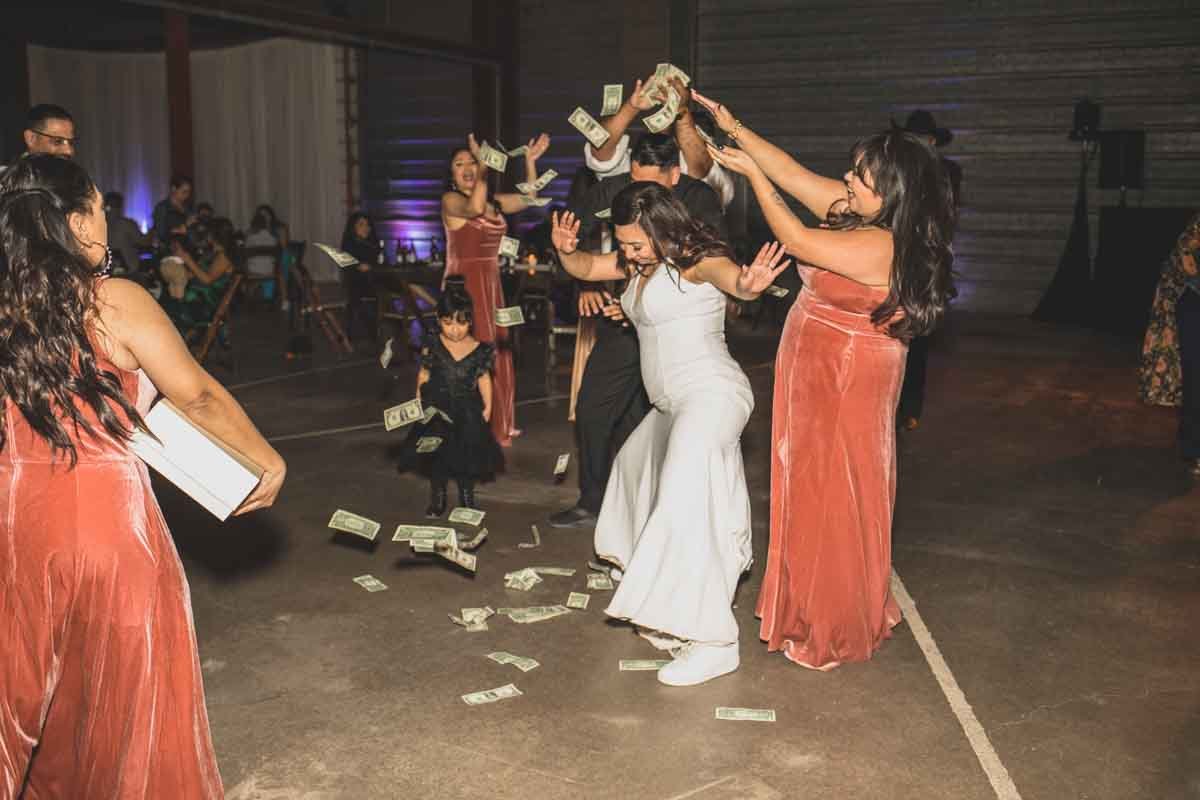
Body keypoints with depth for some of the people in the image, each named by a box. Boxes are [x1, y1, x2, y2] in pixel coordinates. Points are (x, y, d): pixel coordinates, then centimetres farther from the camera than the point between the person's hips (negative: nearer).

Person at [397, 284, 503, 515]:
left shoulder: (479, 349, -6)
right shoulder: (432, 346, -7)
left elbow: (484, 378, 2)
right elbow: (423, 375, 0)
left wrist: (487, 406, -2)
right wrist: (420, 403, -3)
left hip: (468, 411, 1)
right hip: (437, 410, -1)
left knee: (468, 453, 10)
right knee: (437, 455, 6)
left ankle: (467, 496, 29)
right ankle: (437, 498, 21)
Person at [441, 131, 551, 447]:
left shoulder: (492, 201, 14)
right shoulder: (450, 200, -9)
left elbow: (528, 199, 16)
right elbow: (474, 208, -30)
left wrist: (530, 160, 9)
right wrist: (485, 165, -31)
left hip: (491, 284, 8)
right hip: (464, 285, -8)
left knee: (497, 354, 13)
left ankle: (499, 426, 25)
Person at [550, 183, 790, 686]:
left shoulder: (694, 259, -16)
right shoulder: (639, 264, 11)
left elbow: (723, 270, -38)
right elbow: (586, 268, 13)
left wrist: (746, 283, -63)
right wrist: (566, 250, -11)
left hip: (710, 395, -11)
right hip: (675, 403, 11)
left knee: (682, 507, -21)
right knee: (637, 462, 31)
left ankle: (713, 642, -21)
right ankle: (639, 563, 57)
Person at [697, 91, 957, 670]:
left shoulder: (879, 246, -25)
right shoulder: (857, 211, 1)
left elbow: (795, 239, -22)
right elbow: (793, 174, 5)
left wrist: (751, 173, -12)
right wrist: (736, 130, 0)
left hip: (846, 386, -9)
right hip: (819, 378, 9)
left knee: (832, 500, 4)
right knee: (815, 493, 19)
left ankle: (835, 629, 22)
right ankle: (816, 608, 36)